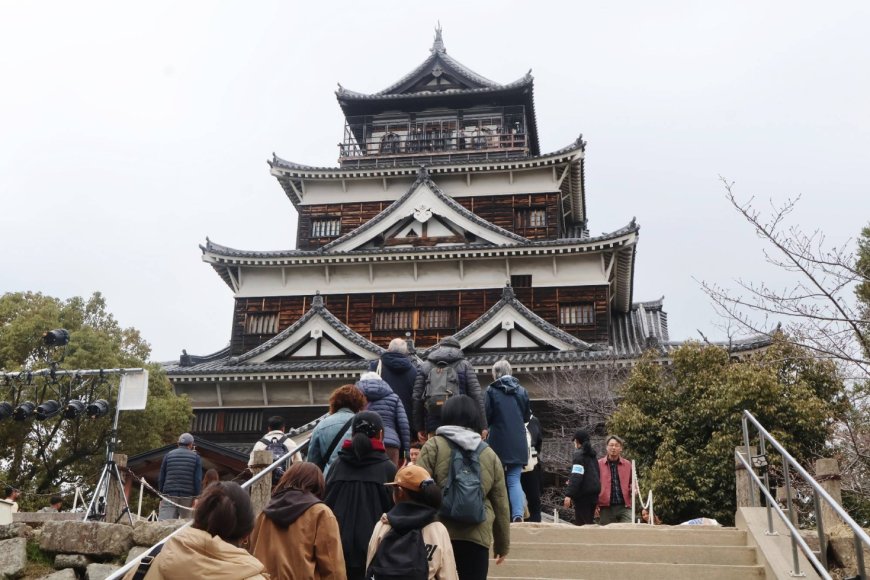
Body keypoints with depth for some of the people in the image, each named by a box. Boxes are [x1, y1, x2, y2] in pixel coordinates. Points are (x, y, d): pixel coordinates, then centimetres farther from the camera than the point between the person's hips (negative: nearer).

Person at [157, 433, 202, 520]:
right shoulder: (195, 457, 7)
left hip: (169, 495, 1)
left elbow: (161, 478, 11)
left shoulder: (169, 455, 12)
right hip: (188, 496, -1)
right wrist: (196, 498, -2)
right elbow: (198, 480, -2)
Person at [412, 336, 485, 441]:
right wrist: (482, 426, -1)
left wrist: (419, 427, 12)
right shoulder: (465, 365, 9)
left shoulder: (425, 366, 15)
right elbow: (476, 396, 0)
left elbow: (416, 397, 8)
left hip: (433, 424, 2)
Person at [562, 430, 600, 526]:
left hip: (583, 495, -9)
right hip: (594, 492, 9)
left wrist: (568, 495, -23)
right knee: (589, 521, 16)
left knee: (581, 523, -7)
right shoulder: (592, 455, 14)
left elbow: (576, 477, -21)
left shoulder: (579, 455, -11)